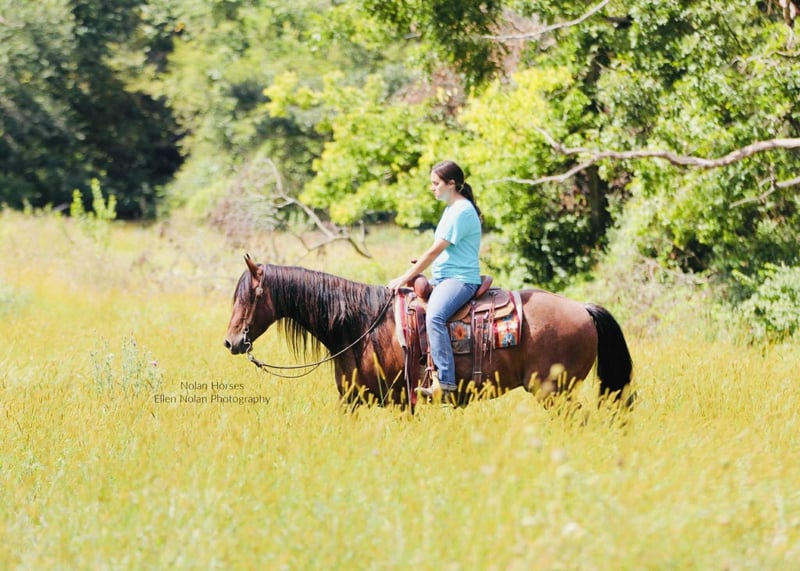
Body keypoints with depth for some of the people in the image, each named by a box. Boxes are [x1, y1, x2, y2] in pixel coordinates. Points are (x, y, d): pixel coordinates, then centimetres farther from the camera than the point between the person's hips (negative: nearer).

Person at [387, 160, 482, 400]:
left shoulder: (461, 211, -14)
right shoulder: (451, 209, 18)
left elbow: (435, 251, -17)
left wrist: (405, 278, -14)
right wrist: (417, 270, 10)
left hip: (460, 279, -11)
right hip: (442, 278, 11)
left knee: (434, 316, -35)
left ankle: (445, 383, -39)